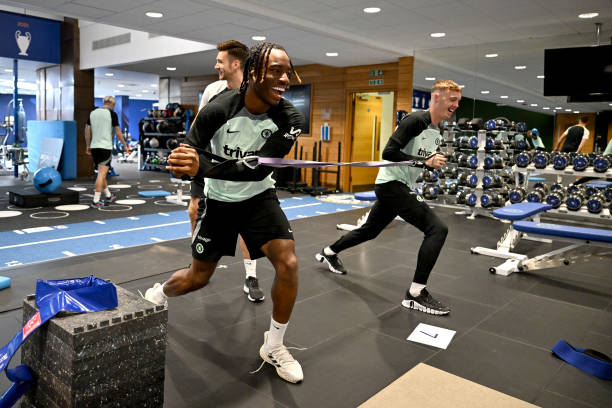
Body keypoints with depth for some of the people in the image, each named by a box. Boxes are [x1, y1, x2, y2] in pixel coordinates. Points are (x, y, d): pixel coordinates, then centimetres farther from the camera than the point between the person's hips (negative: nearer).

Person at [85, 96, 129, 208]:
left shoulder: (92, 113, 11)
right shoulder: (112, 114, -5)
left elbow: (87, 130, 11)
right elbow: (118, 132, -5)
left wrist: (88, 146, 18)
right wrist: (125, 145, 4)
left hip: (94, 147, 6)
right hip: (106, 147, -6)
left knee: (101, 173, 17)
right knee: (102, 174, -6)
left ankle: (108, 196, 29)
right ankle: (96, 201, -8)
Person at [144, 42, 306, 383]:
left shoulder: (290, 118, -21)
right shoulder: (218, 110, -24)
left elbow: (259, 168, -33)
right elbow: (185, 162, -16)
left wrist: (202, 167, -44)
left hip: (259, 198, 1)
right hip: (219, 201, -1)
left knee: (288, 263, -18)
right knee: (198, 278, 9)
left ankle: (274, 347, 5)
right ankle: (157, 295, 47)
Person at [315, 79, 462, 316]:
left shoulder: (436, 133, 13)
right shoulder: (416, 120, -16)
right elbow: (389, 153, -23)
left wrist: (436, 162, 6)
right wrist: (425, 161, -25)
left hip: (404, 187, 10)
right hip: (391, 183, -10)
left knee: (370, 230, 23)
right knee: (437, 229, -19)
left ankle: (329, 253, 44)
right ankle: (416, 293, -14)